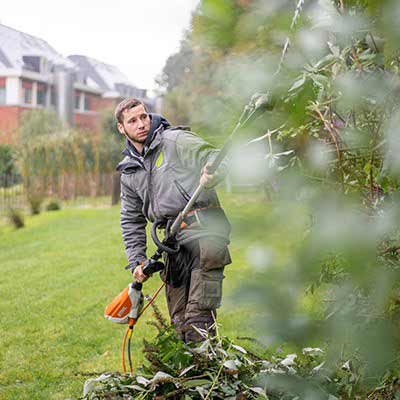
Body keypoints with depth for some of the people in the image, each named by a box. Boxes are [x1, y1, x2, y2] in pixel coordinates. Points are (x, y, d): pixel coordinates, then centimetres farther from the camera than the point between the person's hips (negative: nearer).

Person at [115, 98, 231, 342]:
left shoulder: (175, 139, 1)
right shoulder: (129, 171, 18)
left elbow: (215, 158, -7)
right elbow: (131, 221, 22)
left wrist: (211, 175, -30)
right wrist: (137, 262, 12)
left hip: (203, 229, -7)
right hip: (173, 241, 7)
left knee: (198, 314, -16)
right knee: (179, 320, 7)